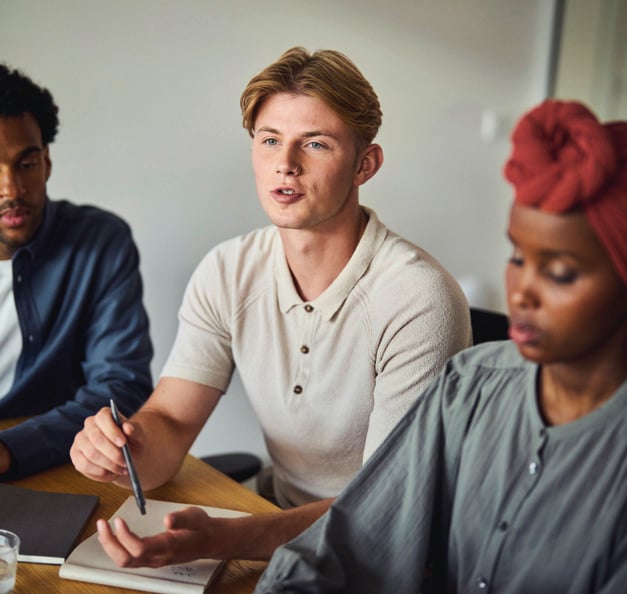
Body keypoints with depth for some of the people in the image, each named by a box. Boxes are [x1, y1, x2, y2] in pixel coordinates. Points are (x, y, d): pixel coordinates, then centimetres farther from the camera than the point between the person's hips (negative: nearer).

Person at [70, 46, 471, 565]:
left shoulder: (419, 302, -21)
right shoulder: (228, 274, -3)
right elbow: (170, 424, -3)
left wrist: (224, 539, -34)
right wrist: (128, 449, -27)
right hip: (282, 520, 5)